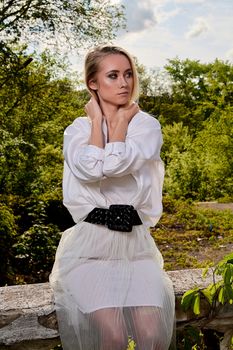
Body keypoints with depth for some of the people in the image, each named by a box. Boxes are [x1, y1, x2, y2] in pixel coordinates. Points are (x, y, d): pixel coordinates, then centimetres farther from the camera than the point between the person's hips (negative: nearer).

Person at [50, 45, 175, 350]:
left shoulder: (147, 125, 5)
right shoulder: (78, 129, 8)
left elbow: (115, 164, -15)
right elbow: (89, 170, -15)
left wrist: (121, 118, 1)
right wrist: (97, 119, -1)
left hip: (135, 244, 1)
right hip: (90, 244, -1)